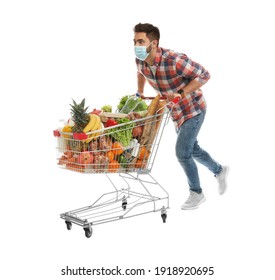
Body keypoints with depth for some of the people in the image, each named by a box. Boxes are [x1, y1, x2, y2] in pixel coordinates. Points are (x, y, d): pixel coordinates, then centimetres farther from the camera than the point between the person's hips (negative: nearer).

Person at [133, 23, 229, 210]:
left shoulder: (175, 61, -33)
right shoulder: (141, 61, -12)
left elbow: (204, 75, -23)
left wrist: (181, 93, -30)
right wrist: (140, 94, 13)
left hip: (194, 109, -7)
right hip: (177, 111, 7)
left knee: (182, 152, -9)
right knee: (192, 149, 20)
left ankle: (197, 193, 13)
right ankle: (219, 170, 45)